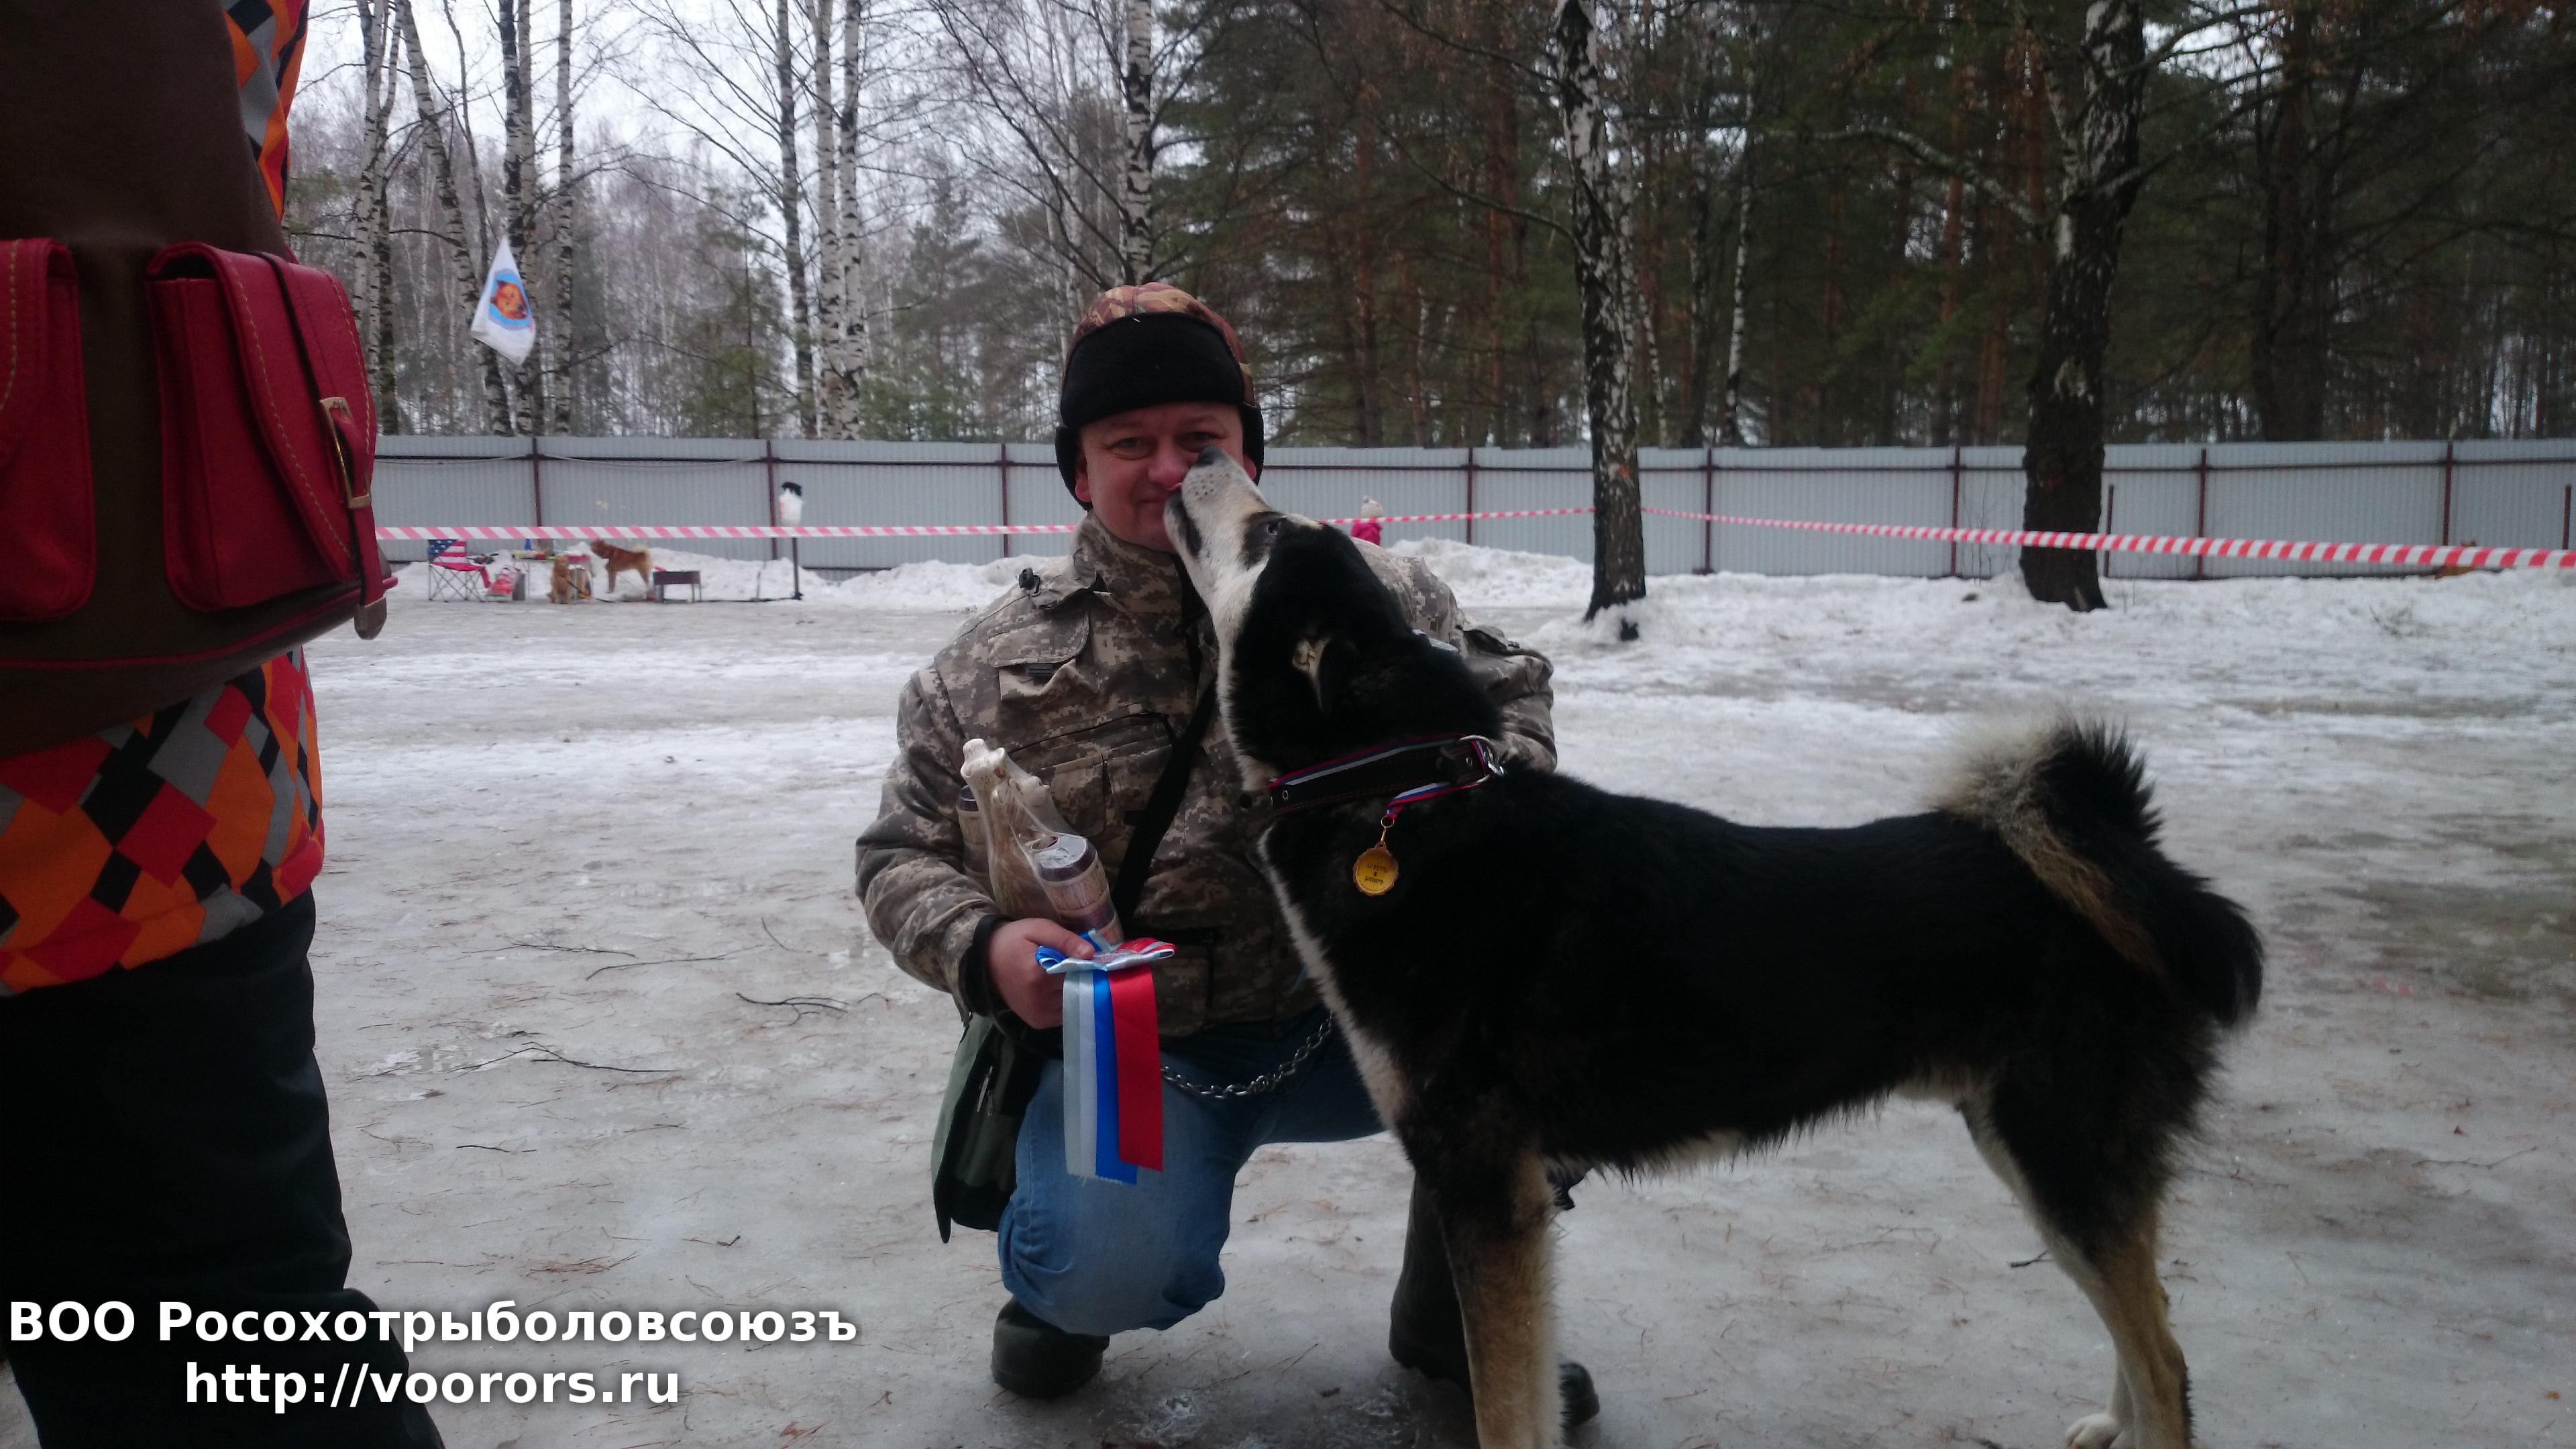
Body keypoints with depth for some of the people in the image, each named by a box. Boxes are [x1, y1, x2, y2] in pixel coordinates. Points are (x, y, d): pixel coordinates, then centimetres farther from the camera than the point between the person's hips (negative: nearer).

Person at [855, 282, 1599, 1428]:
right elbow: (902, 859, 4)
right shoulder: (997, 669, -4)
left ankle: (1456, 1312, 4)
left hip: (1350, 1022, 3)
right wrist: (984, 950, -19)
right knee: (1116, 1276, -30)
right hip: (1131, 1048, -2)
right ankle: (1065, 1274, 12)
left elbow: (1508, 690, 9)